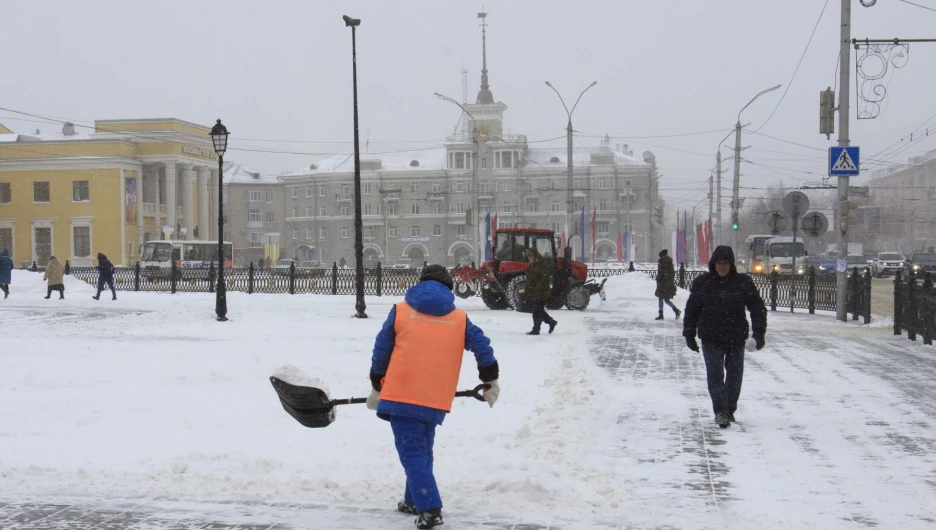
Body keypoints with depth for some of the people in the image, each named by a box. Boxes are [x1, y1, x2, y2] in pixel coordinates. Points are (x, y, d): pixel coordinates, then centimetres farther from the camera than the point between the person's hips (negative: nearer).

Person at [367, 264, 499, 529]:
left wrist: (377, 387, 20)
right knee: (423, 451, 22)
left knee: (412, 453, -2)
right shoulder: (459, 318, 7)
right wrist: (491, 381, 20)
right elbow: (482, 347, 5)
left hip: (401, 396, -3)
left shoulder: (401, 310, 4)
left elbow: (381, 351, 7)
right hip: (437, 401, 3)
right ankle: (414, 501, 32)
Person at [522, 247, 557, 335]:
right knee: (539, 311, 14)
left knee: (537, 311, -5)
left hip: (541, 293, -9)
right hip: (533, 293, 9)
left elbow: (545, 278, -21)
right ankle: (551, 322, 30)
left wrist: (537, 288, -27)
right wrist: (526, 289, 16)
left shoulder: (542, 264, -14)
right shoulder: (531, 265, 14)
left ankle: (536, 330, 0)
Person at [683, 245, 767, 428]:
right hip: (711, 339, -1)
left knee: (735, 375, 10)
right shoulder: (702, 283, -1)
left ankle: (730, 410, 25)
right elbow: (691, 310, 7)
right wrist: (689, 334, 6)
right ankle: (720, 411, -12)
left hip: (736, 338, 1)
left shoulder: (743, 282, -2)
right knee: (715, 375, -11)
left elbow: (758, 308, 1)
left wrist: (759, 333, -8)